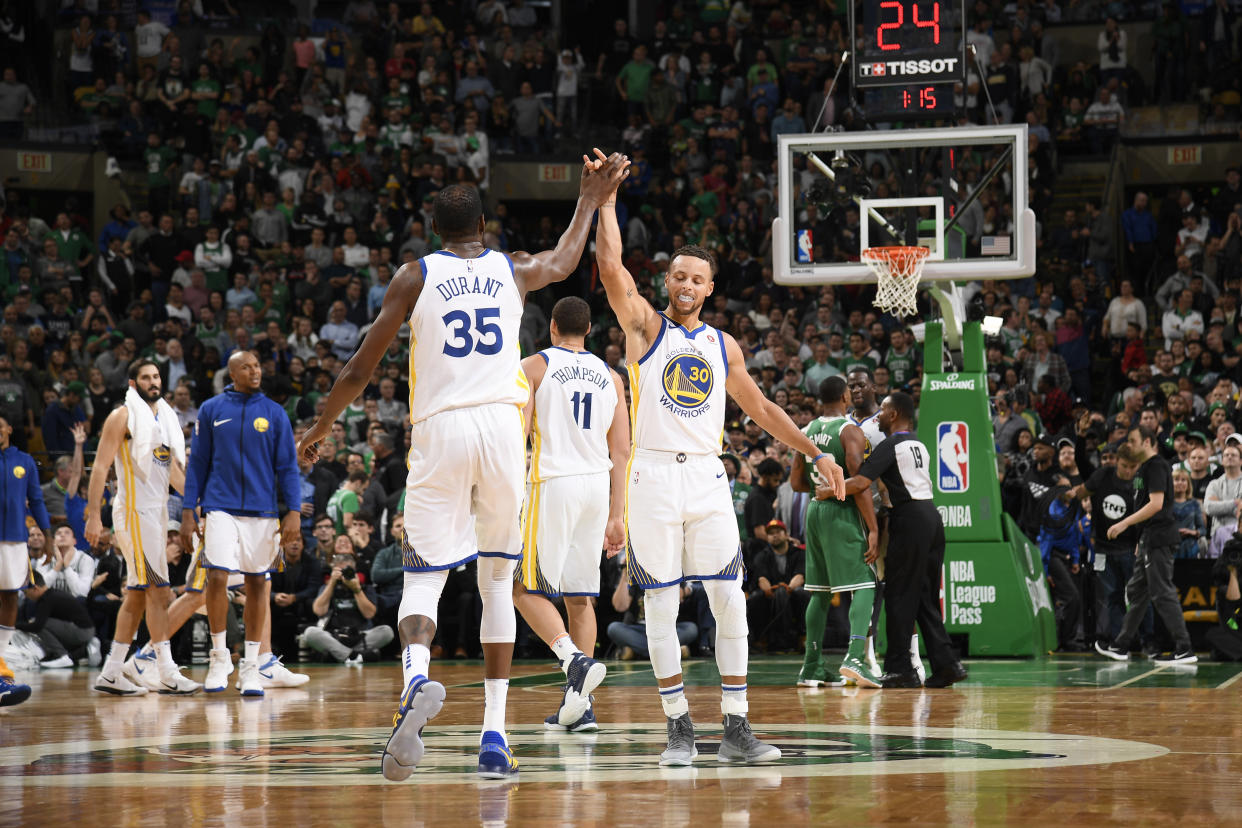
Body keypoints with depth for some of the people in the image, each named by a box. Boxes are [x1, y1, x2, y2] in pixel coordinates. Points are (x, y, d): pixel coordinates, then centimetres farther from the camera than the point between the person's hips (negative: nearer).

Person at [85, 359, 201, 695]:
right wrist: (93, 516, -16)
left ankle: (112, 673, 13)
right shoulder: (123, 416, -7)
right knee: (157, 589, -12)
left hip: (157, 511, 8)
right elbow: (100, 466, -10)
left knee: (138, 593, 9)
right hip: (134, 511, -8)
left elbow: (174, 470, 23)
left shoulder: (165, 417, 16)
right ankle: (168, 674, -12)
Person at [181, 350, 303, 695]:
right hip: (221, 508, -1)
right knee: (217, 577, -13)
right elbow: (198, 463, 7)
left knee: (257, 583, 4)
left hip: (262, 511, 1)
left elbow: (287, 466, 6)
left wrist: (294, 511, -4)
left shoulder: (274, 413, 6)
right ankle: (219, 657, 3)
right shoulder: (211, 410, 5)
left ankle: (250, 666, 11)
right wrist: (188, 511, 2)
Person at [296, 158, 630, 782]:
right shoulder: (514, 271, 12)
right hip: (501, 427, 2)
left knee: (423, 578, -1)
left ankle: (416, 676, -35)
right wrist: (590, 201, 53)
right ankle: (494, 736, 8)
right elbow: (565, 260, 37)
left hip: (440, 430, -2)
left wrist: (321, 427, 21)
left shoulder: (415, 276, 5)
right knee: (497, 579, 13)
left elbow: (361, 368, 7)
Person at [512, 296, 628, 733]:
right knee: (579, 595, 10)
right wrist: (616, 515, 13)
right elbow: (621, 451, 10)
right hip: (598, 486, 5)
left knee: (525, 588, 3)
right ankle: (579, 706, 7)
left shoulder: (534, 366, 1)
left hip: (553, 484, -5)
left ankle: (575, 660, -20)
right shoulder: (610, 376, 13)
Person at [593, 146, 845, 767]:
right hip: (653, 476, -3)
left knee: (729, 600, -4)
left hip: (707, 477, 3)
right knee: (661, 606, -2)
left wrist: (814, 452, 18)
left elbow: (759, 407, 22)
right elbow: (610, 266, -11)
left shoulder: (722, 345, 15)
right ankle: (679, 726, 5)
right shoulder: (644, 326, 3)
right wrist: (607, 200, -14)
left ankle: (735, 727, 0)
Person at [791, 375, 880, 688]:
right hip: (843, 511, -7)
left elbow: (796, 482, 13)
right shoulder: (850, 430, -11)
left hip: (815, 510, 7)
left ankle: (811, 666, 14)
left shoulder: (807, 432, 9)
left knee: (820, 591, 13)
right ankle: (855, 656, -24)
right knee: (864, 585, -6)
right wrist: (873, 528, -16)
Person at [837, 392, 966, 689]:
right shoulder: (919, 445, 19)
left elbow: (860, 482, -17)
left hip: (910, 520, -8)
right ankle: (945, 664, 7)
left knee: (900, 594, -3)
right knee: (925, 596, 12)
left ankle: (899, 669, -3)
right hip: (932, 517, 8)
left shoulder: (890, 446, -8)